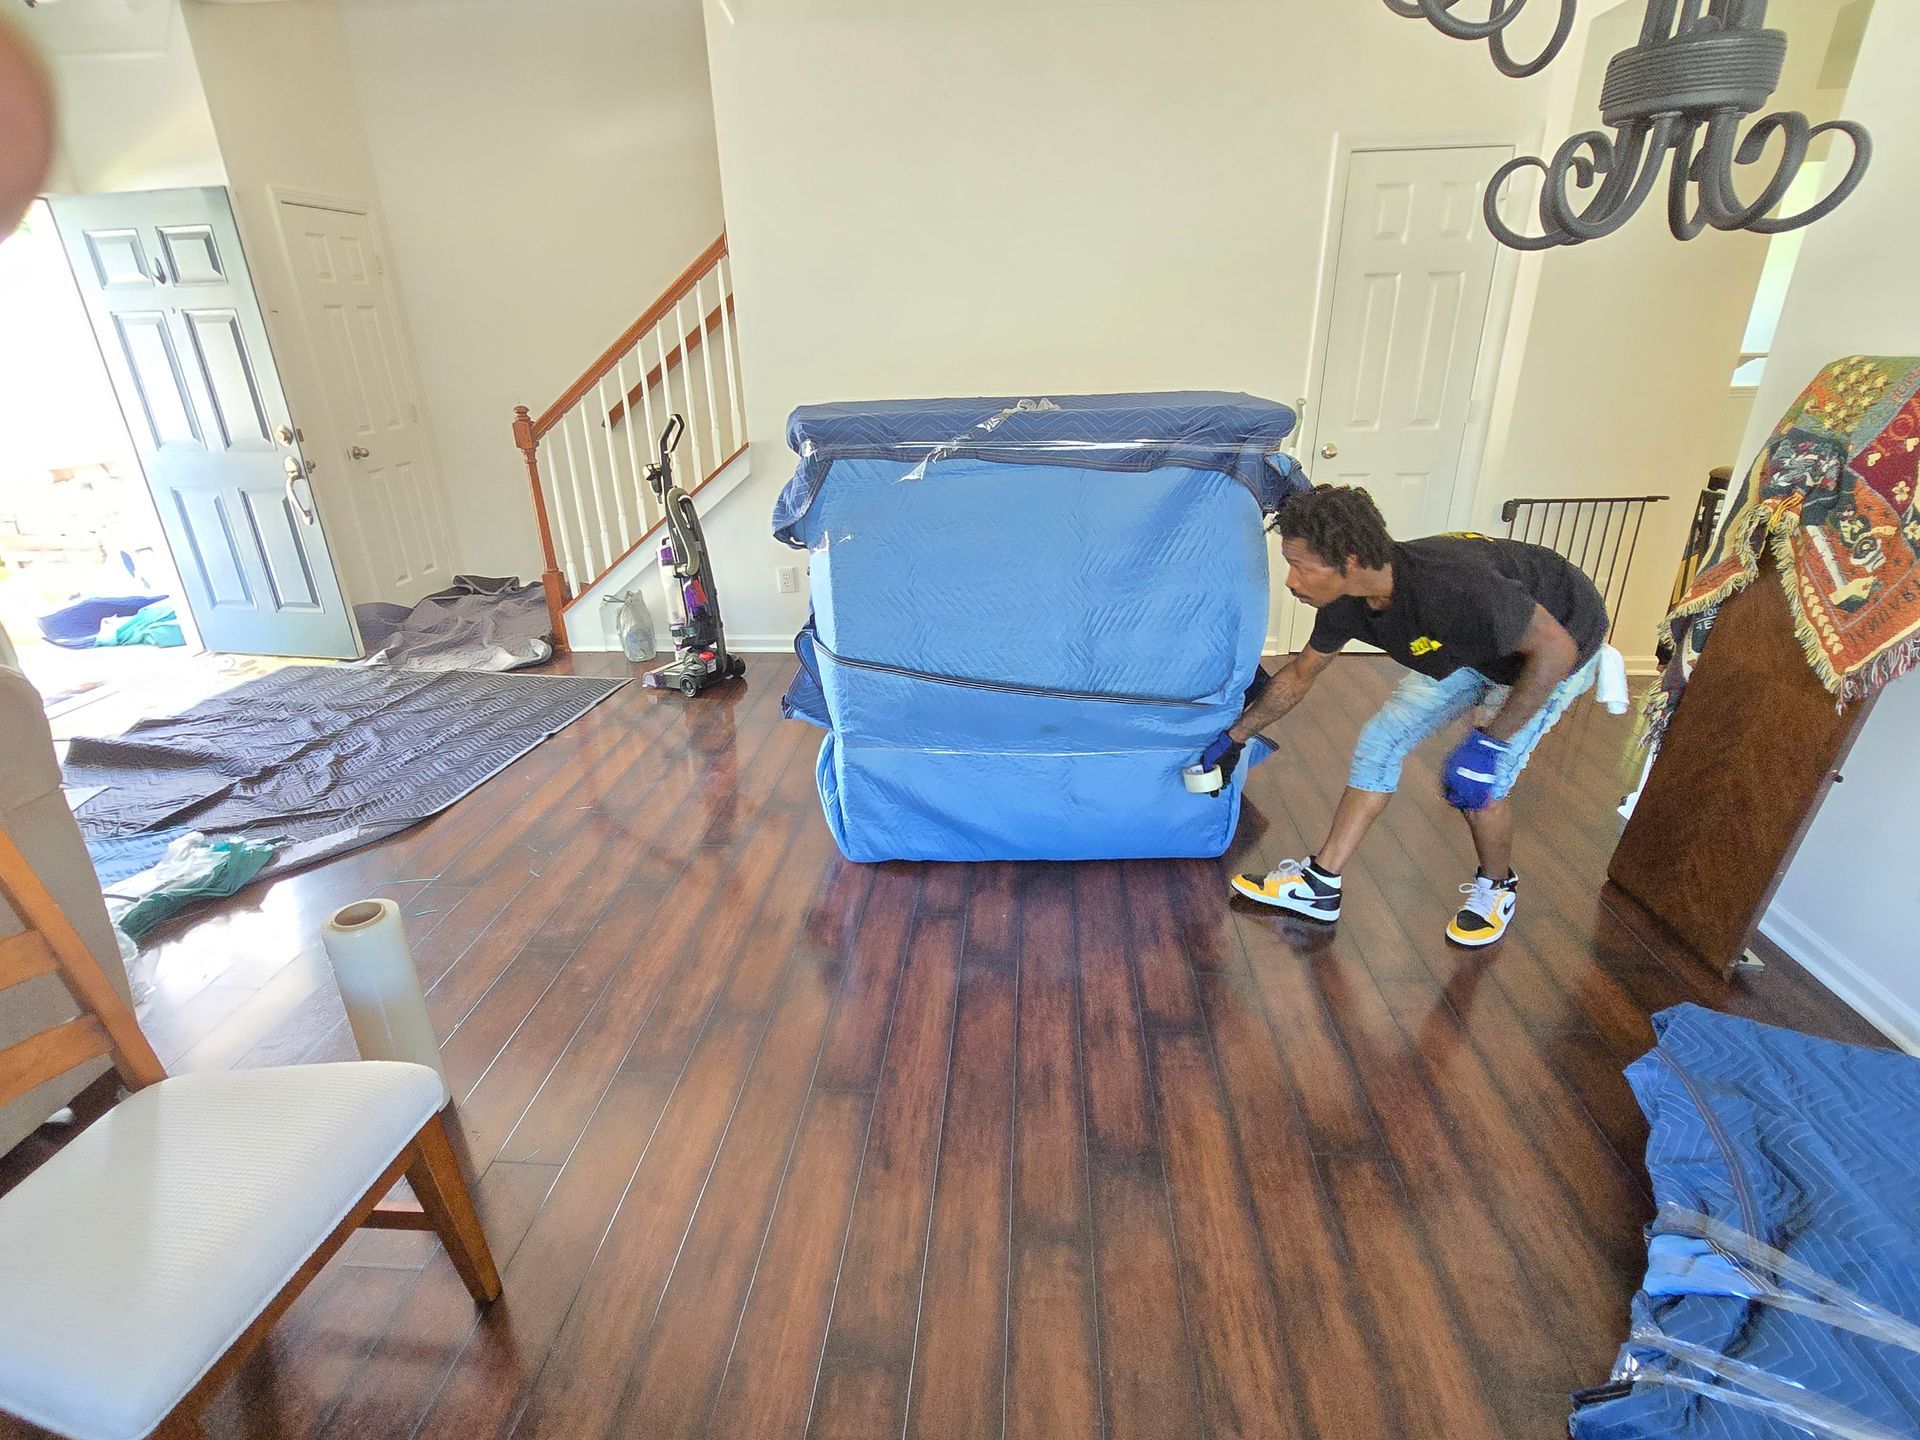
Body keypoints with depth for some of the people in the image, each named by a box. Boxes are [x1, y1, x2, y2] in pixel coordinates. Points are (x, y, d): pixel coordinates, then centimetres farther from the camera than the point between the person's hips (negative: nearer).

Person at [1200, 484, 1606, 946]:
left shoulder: (1450, 584, -43)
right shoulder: (1346, 601, -19)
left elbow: (1555, 648, -33)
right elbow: (1299, 674, -2)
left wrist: (1488, 741, -35)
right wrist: (1233, 737, 2)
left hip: (1558, 644, -6)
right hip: (1473, 645, 7)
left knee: (1475, 780, -15)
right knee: (1380, 741, -1)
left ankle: (1497, 889, 18)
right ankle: (1319, 887, 6)